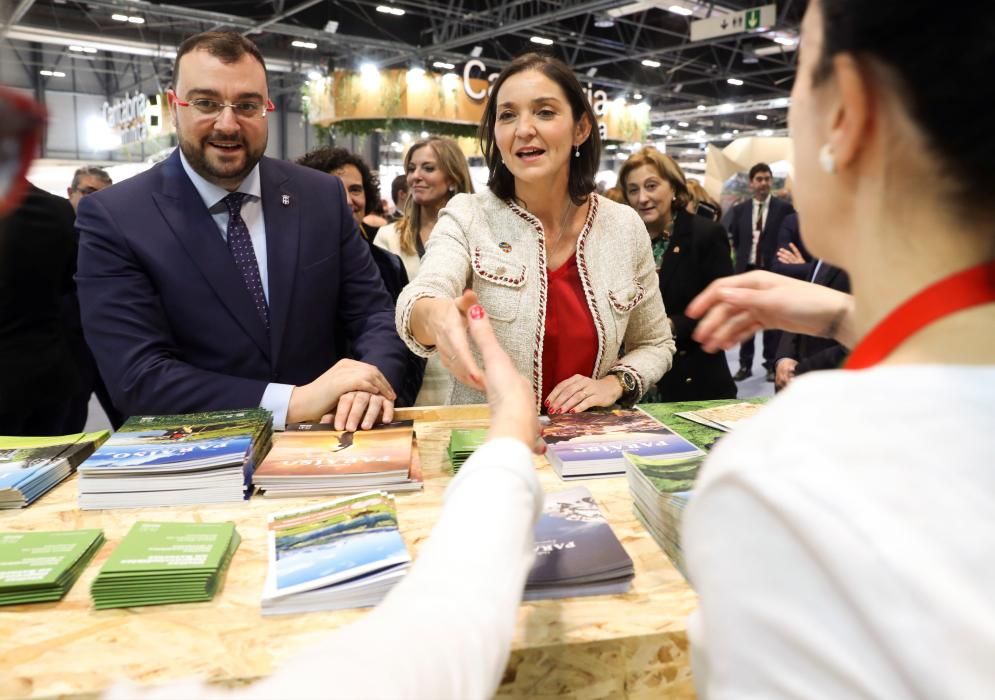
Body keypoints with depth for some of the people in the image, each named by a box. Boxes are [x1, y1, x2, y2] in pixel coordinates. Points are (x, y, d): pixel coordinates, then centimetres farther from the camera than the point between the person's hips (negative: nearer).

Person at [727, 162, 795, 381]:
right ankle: (745, 365, 16)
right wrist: (742, 256, 4)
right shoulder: (740, 209, 8)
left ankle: (772, 365, 12)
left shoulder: (784, 208, -1)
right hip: (746, 270, 3)